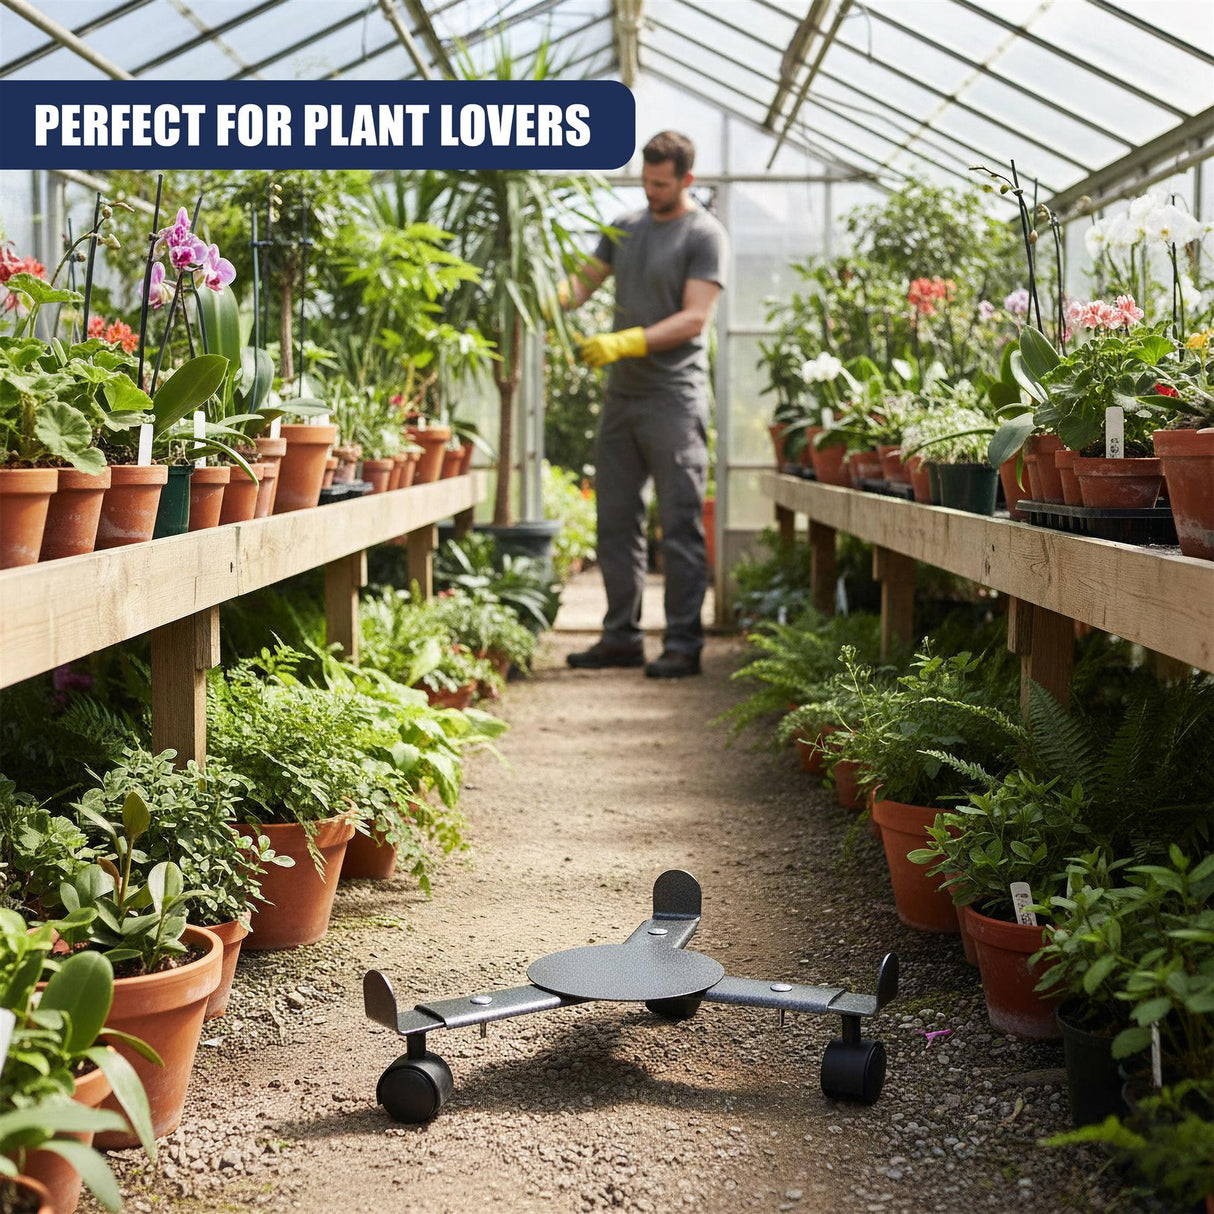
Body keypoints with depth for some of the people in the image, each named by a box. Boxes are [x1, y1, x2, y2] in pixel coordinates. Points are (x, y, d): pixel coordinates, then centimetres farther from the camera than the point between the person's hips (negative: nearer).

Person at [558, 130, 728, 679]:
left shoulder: (704, 235, -4)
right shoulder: (625, 228, 16)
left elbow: (693, 319, -13)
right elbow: (584, 280, 15)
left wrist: (624, 342, -23)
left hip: (674, 396, -7)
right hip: (621, 393, 7)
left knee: (680, 525, -5)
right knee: (615, 521, 8)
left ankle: (683, 643, -1)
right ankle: (621, 637, 16)